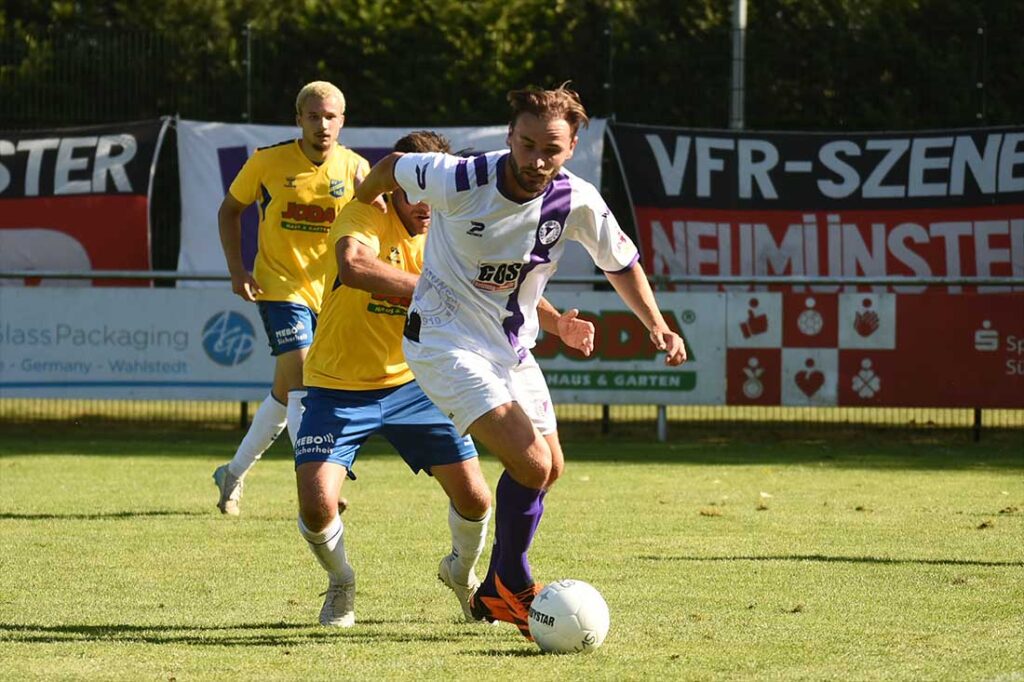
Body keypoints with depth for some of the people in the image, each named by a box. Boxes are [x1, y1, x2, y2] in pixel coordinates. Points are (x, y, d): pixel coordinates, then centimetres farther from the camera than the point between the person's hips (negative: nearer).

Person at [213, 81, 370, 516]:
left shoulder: (355, 167, -2)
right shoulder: (268, 162, -8)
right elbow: (230, 210, 6)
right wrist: (237, 269, -5)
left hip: (330, 291, 4)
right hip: (281, 287, -4)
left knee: (286, 392, 11)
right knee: (300, 380, -19)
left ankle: (234, 473, 30)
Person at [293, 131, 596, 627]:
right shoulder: (366, 216, -20)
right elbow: (355, 267, -42)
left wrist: (556, 323, -13)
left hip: (410, 382, 4)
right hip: (339, 387, -4)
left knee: (474, 498, -4)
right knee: (316, 505, -20)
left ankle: (462, 573, 31)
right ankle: (341, 583, 14)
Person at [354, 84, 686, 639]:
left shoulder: (577, 202, -12)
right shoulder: (460, 181, -24)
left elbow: (621, 262, 6)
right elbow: (392, 168, -4)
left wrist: (655, 324, -6)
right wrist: (357, 209, 13)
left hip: (512, 349, 6)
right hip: (445, 343, -6)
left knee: (549, 468, 14)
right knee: (531, 465, -19)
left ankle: (492, 593, 34)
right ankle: (511, 586, 4)